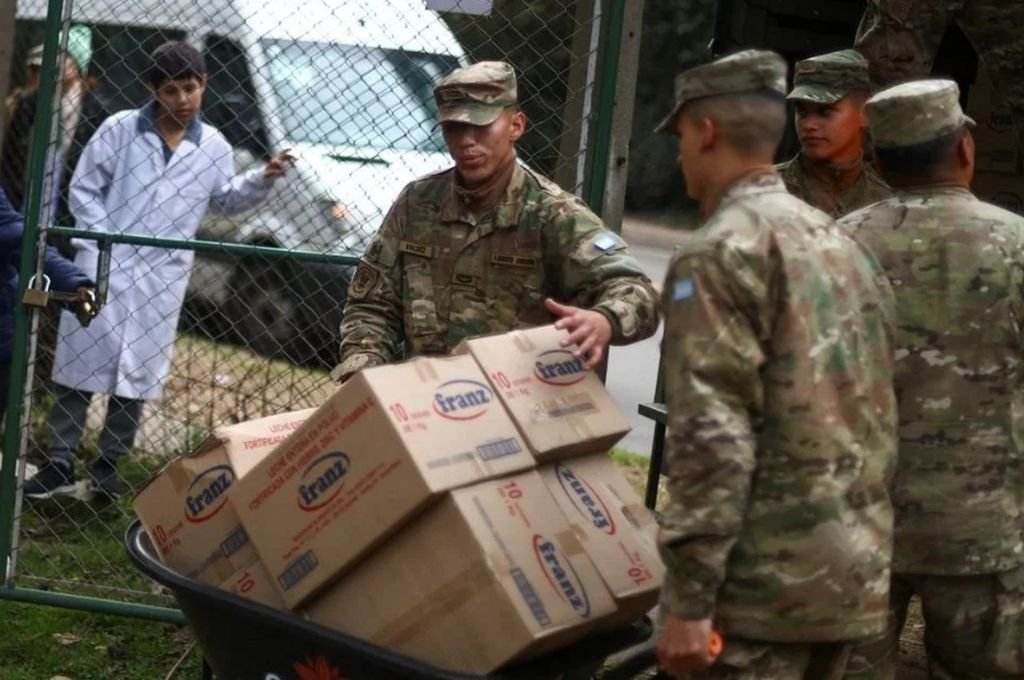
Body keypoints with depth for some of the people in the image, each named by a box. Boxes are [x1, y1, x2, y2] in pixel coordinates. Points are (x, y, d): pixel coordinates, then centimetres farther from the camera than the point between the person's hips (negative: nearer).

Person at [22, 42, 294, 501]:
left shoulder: (213, 147, 5)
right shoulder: (120, 129, -4)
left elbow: (224, 200, 20)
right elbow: (84, 188, -1)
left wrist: (262, 180, 4)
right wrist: (102, 241, -11)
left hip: (162, 278, 3)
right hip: (105, 267, -2)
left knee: (137, 376, 6)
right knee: (80, 364, 1)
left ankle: (107, 469, 17)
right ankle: (59, 466, 8)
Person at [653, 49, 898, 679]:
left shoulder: (720, 252, -10)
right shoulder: (843, 243, 15)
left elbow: (712, 434, -18)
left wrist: (690, 599, -17)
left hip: (767, 577, -8)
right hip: (859, 566, 8)